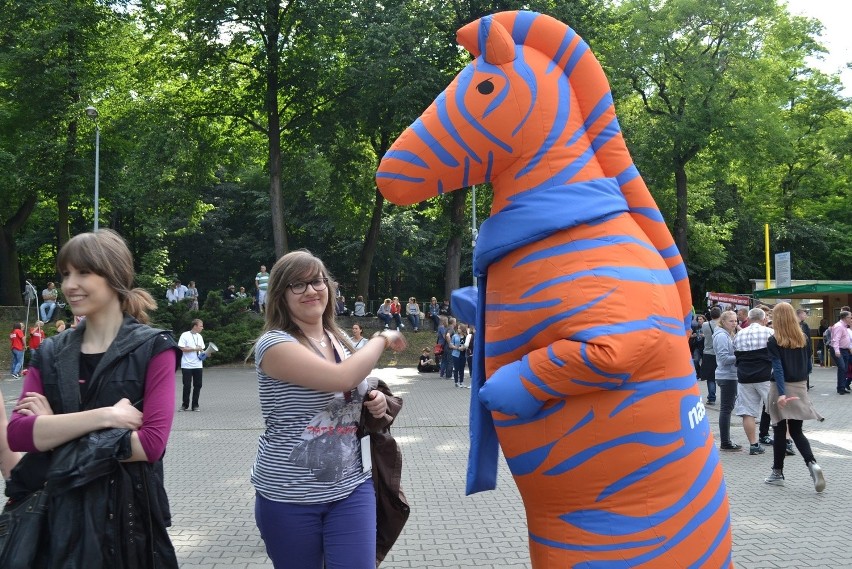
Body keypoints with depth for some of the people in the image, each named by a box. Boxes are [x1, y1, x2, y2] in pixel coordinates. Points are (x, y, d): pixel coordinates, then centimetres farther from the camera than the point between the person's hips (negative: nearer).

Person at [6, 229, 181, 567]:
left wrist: (54, 428, -11)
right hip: (60, 514, 3)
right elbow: (17, 434, -7)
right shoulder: (50, 354, 6)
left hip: (130, 514, -3)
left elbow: (151, 442, -16)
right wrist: (103, 416, -18)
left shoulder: (152, 347, -6)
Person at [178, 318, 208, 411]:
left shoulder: (199, 337, 12)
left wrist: (204, 353, -2)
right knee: (187, 386, 0)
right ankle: (185, 405, 14)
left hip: (198, 365, 5)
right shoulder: (185, 335, -7)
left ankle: (195, 405, 12)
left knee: (198, 385, 3)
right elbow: (182, 348, -13)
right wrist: (195, 349, -15)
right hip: (187, 365, -5)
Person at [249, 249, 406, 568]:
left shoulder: (341, 340, 7)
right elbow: (342, 378, -28)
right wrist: (382, 338, -12)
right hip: (289, 497, -4)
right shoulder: (274, 343, -15)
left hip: (351, 487, 5)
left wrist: (376, 402, 1)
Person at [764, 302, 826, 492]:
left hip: (782, 388, -4)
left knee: (780, 431, 7)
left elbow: (778, 368, -18)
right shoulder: (804, 339, 2)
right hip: (800, 388, 4)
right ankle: (812, 464, -12)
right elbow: (805, 364, 9)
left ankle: (777, 473, 15)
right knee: (796, 431, 10)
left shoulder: (774, 342, -11)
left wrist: (781, 393, -24)